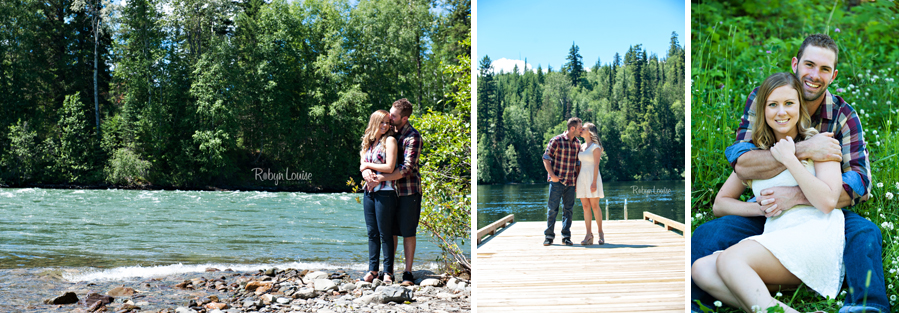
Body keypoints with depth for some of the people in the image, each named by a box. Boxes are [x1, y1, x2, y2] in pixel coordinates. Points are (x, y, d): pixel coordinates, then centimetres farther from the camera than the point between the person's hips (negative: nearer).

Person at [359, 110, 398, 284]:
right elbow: (363, 165, 11)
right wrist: (368, 173, -10)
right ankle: (373, 269, 16)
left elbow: (389, 167, -13)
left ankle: (388, 271, 5)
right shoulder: (369, 142, 15)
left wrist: (368, 165, -4)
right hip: (369, 191, 6)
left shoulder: (389, 140, -4)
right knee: (372, 232, 9)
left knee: (385, 233, -2)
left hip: (385, 192, -6)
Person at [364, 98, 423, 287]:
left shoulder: (413, 137, -14)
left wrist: (381, 178, -28)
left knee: (407, 232, 1)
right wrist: (365, 170, -11)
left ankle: (408, 273, 10)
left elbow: (407, 169, -22)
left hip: (408, 191, -6)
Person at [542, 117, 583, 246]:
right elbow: (546, 159, -5)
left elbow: (578, 163, 17)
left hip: (571, 182, 5)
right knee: (552, 208, -3)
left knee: (568, 209, 6)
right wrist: (552, 175, -14)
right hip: (557, 181, -5)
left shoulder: (577, 144, 10)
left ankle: (566, 236, 12)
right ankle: (549, 236, 5)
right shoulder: (556, 141, -6)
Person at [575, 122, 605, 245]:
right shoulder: (582, 147, 16)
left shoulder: (595, 146, -5)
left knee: (595, 206, -6)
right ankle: (589, 235, 1)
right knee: (585, 207, 2)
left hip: (592, 177, -6)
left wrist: (594, 182, -19)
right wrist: (576, 182, 11)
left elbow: (596, 165, -11)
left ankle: (600, 233, 5)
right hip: (582, 178, 6)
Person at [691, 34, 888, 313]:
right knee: (706, 235, -24)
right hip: (765, 210, 0)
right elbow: (741, 164, -20)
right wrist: (803, 151, -32)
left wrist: (797, 196, -30)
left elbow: (860, 185, -16)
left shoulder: (843, 116, -5)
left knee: (866, 233, -29)